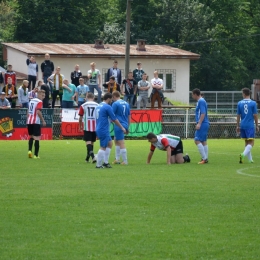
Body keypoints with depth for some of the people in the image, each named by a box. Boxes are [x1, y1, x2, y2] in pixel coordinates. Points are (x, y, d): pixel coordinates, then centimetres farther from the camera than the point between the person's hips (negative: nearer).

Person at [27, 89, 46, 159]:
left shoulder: (31, 101, 15)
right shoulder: (39, 102, -8)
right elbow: (38, 112, -19)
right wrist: (43, 121, -15)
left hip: (29, 122, 7)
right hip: (36, 122, -7)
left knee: (31, 137, 22)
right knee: (37, 138, -3)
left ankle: (29, 150, 3)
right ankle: (36, 155, -7)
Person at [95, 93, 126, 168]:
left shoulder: (98, 106, 13)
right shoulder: (107, 107, -14)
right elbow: (114, 119, -10)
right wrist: (122, 128, 0)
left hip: (99, 129, 9)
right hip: (104, 130, -9)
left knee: (110, 143, 17)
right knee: (103, 147, -4)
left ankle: (105, 162, 16)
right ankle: (98, 165, -1)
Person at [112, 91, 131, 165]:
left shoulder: (115, 104, -9)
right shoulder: (126, 103, 13)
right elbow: (129, 116, 17)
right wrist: (127, 127, 23)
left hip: (119, 126, -8)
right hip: (125, 125, 8)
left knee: (121, 143, -4)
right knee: (116, 140, 21)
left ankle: (125, 161, -2)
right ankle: (117, 159, 21)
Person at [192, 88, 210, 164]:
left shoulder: (201, 101, -13)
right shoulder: (201, 101, 17)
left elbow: (203, 113, -21)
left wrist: (199, 123, -25)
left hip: (202, 124, -10)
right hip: (205, 124, 10)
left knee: (197, 140, -12)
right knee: (203, 141, 12)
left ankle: (204, 158, -14)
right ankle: (206, 159, 13)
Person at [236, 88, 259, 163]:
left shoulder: (239, 103, 1)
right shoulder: (253, 103, -6)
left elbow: (238, 116, 4)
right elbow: (255, 115, -5)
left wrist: (238, 126, 13)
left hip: (242, 125, 4)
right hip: (250, 126, -4)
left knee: (247, 142, 15)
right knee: (251, 143, -4)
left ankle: (250, 159, 18)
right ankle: (243, 154, -27)